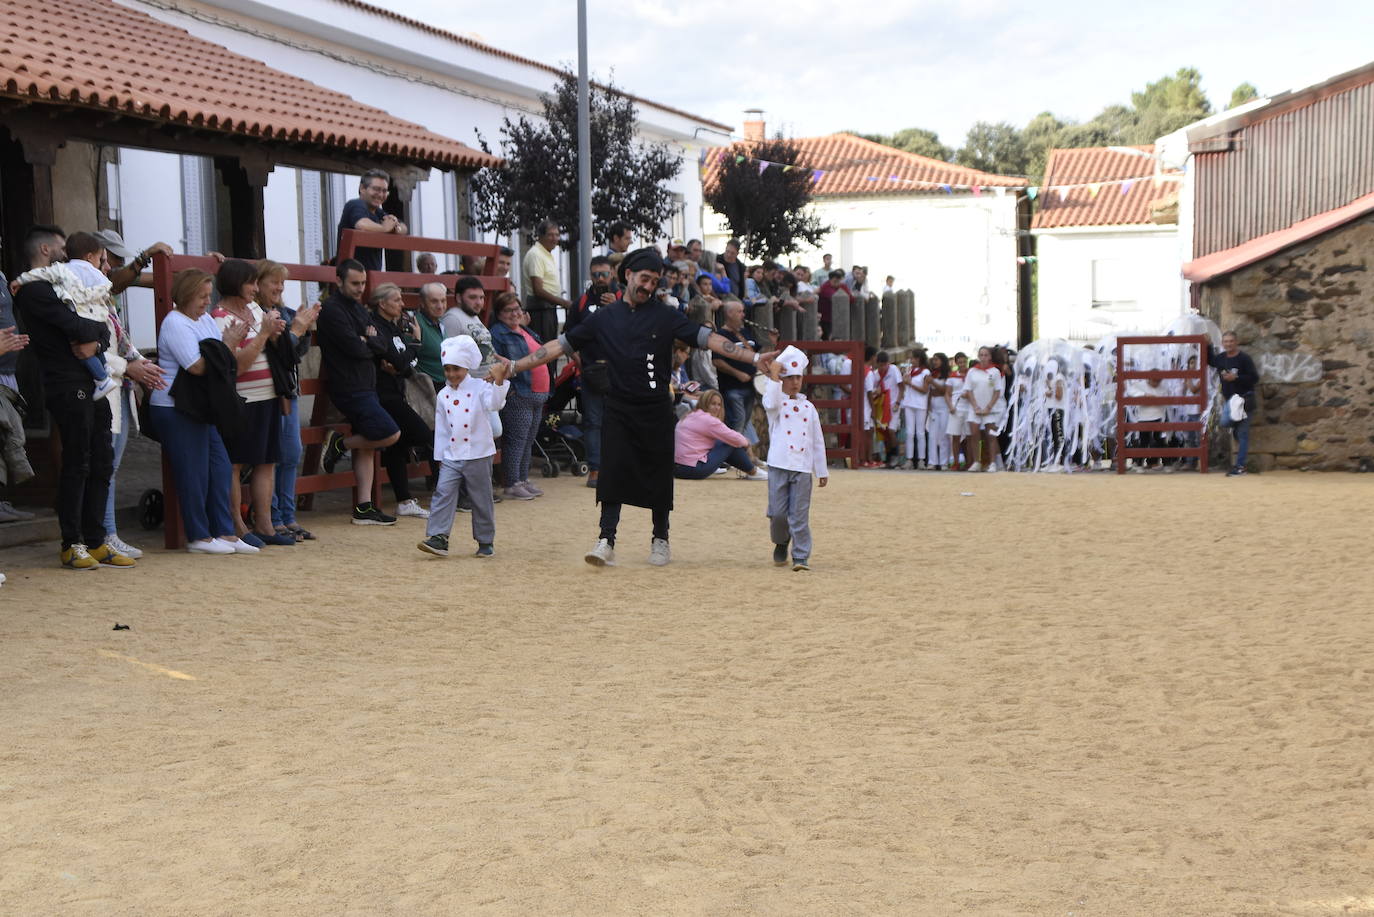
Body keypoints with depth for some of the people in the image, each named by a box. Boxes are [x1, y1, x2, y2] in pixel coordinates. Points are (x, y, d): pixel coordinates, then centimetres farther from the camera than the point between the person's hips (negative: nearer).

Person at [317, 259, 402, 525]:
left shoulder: (358, 308, 17)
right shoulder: (332, 310, -12)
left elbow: (380, 344, 8)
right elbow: (355, 349, -19)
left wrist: (366, 341, -12)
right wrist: (369, 345, 1)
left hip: (364, 385, 9)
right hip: (349, 388, -9)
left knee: (365, 447, 8)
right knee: (390, 434, -14)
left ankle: (364, 509, 9)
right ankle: (340, 444, 4)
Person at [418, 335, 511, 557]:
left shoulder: (480, 388, -3)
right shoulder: (443, 395, 8)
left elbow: (494, 404, -22)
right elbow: (441, 428, 12)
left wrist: (498, 382, -35)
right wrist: (440, 456, 12)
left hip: (478, 455, -3)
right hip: (451, 456, 3)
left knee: (482, 499, 6)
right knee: (443, 493, -10)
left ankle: (485, 541, 17)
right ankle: (438, 538, -12)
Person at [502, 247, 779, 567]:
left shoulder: (665, 317, 1)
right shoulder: (604, 318, 6)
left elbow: (708, 339, -7)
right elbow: (560, 345, 8)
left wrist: (753, 357, -17)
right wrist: (515, 366, 4)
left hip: (656, 409, 0)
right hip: (618, 409, 1)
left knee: (658, 475, 6)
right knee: (612, 472, -8)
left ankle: (660, 540, 20)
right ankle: (606, 540, -9)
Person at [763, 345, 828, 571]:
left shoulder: (808, 407, 13)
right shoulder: (776, 402, 5)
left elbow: (818, 441, 14)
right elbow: (771, 403, -24)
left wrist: (822, 471, 12)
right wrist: (774, 376, -20)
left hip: (803, 468, 2)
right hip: (779, 465, -2)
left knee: (800, 516, -1)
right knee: (778, 512, -1)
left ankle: (801, 556, 3)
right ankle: (781, 544, 26)